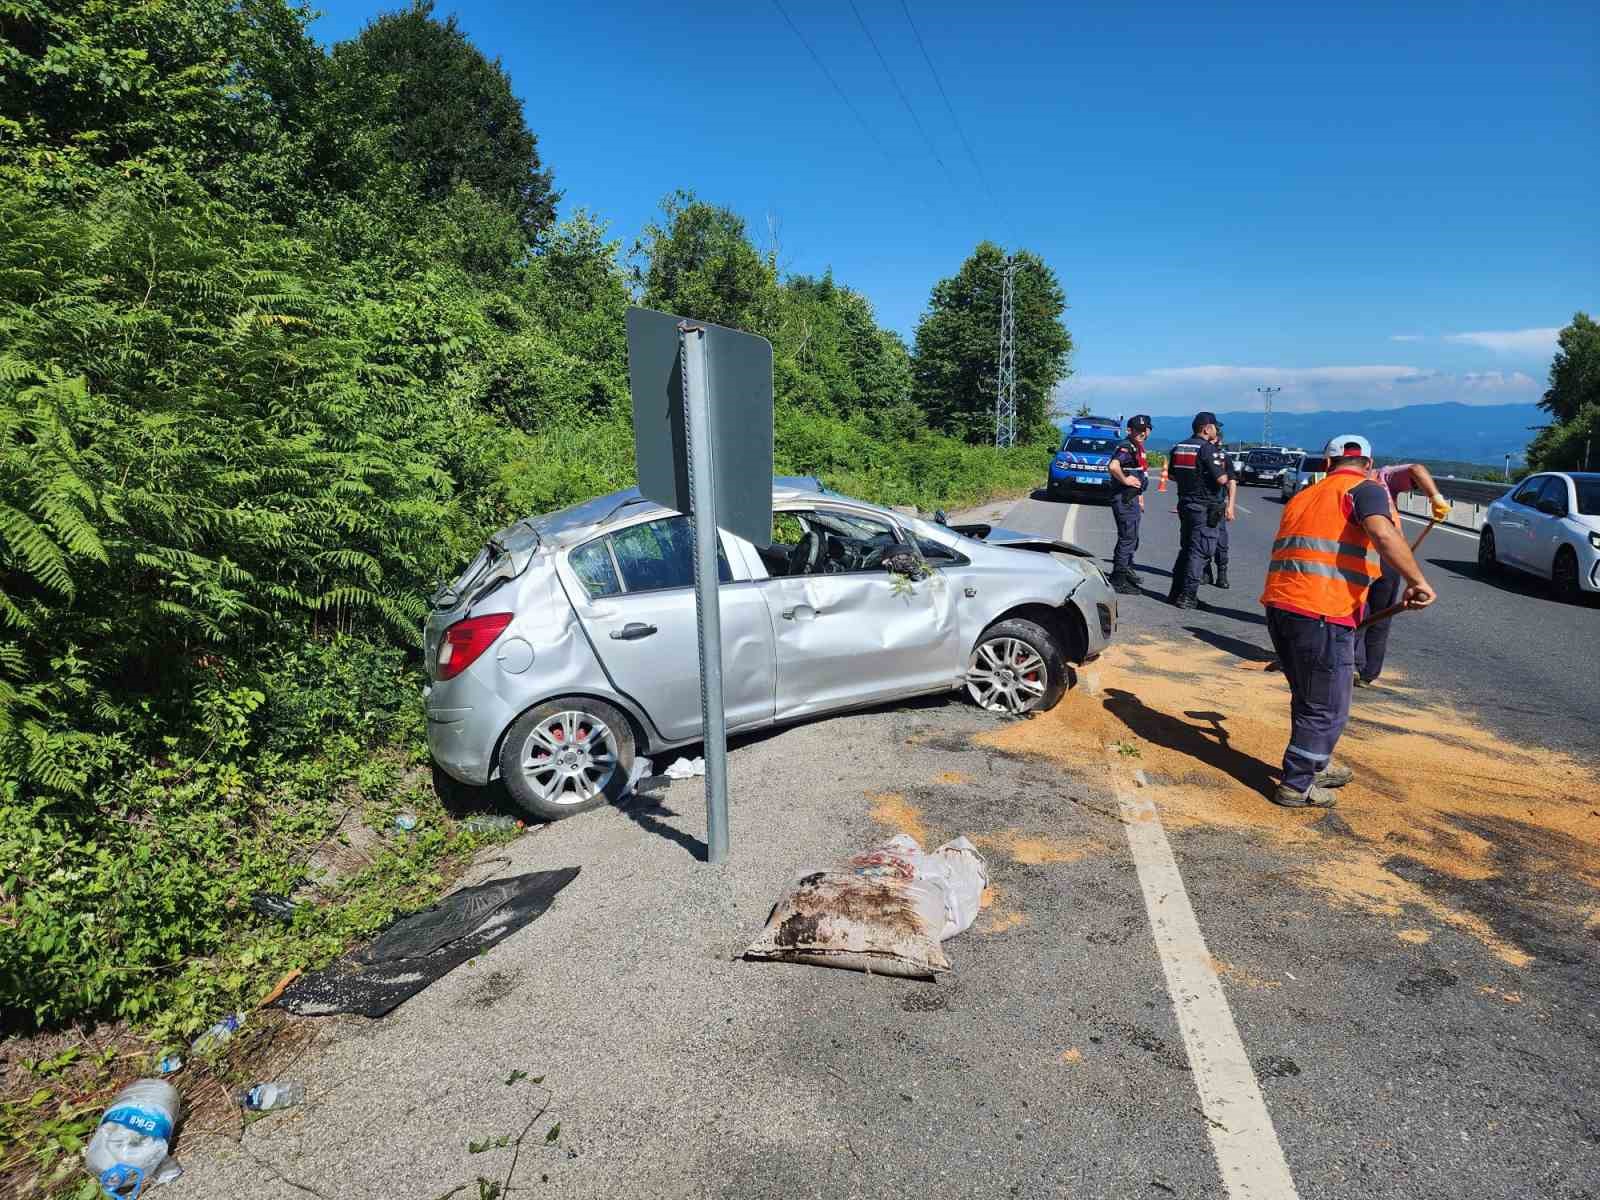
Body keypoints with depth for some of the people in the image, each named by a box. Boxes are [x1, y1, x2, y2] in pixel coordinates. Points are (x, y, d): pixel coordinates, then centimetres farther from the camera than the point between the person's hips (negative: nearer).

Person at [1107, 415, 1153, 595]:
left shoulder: (1138, 448, 16)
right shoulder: (1125, 447, -17)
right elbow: (1114, 466, -38)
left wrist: (1140, 497, 27)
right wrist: (1125, 480, -25)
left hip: (1132, 498, 10)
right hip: (1123, 499, -10)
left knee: (1132, 538, 21)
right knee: (1127, 537, -9)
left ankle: (1127, 570, 36)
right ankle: (1118, 580, -4)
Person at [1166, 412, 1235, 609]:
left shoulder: (1178, 447, 9)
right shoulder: (1208, 449, -14)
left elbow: (1172, 475, 19)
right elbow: (1222, 480, -17)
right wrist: (1224, 474, 4)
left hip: (1185, 503, 8)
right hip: (1205, 507, -8)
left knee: (1186, 548, 17)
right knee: (1200, 551, -4)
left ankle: (1176, 591, 19)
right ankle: (1187, 595, -6)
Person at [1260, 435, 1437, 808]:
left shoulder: (1305, 496, 23)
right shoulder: (1366, 489, 1)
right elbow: (1382, 533, -20)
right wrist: (1416, 580, -18)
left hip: (1278, 605, 8)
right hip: (1321, 614, -7)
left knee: (1308, 698, 25)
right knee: (1327, 708, 7)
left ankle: (1316, 766, 41)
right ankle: (1297, 786, 14)